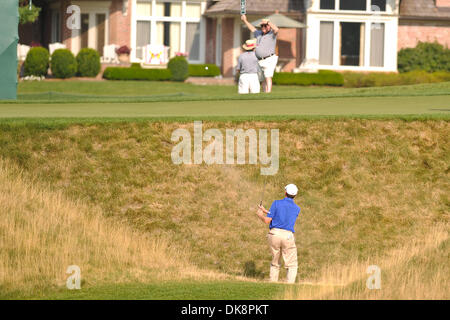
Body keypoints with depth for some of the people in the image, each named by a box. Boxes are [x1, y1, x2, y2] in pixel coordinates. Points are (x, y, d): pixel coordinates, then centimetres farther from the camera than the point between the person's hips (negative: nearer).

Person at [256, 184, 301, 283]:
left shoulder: (276, 203, -1)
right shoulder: (297, 209, 8)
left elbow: (267, 220, -4)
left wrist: (260, 215, 18)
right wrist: (265, 211, 27)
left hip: (274, 234, 1)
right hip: (288, 237, -1)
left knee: (275, 264, 17)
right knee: (292, 265, 4)